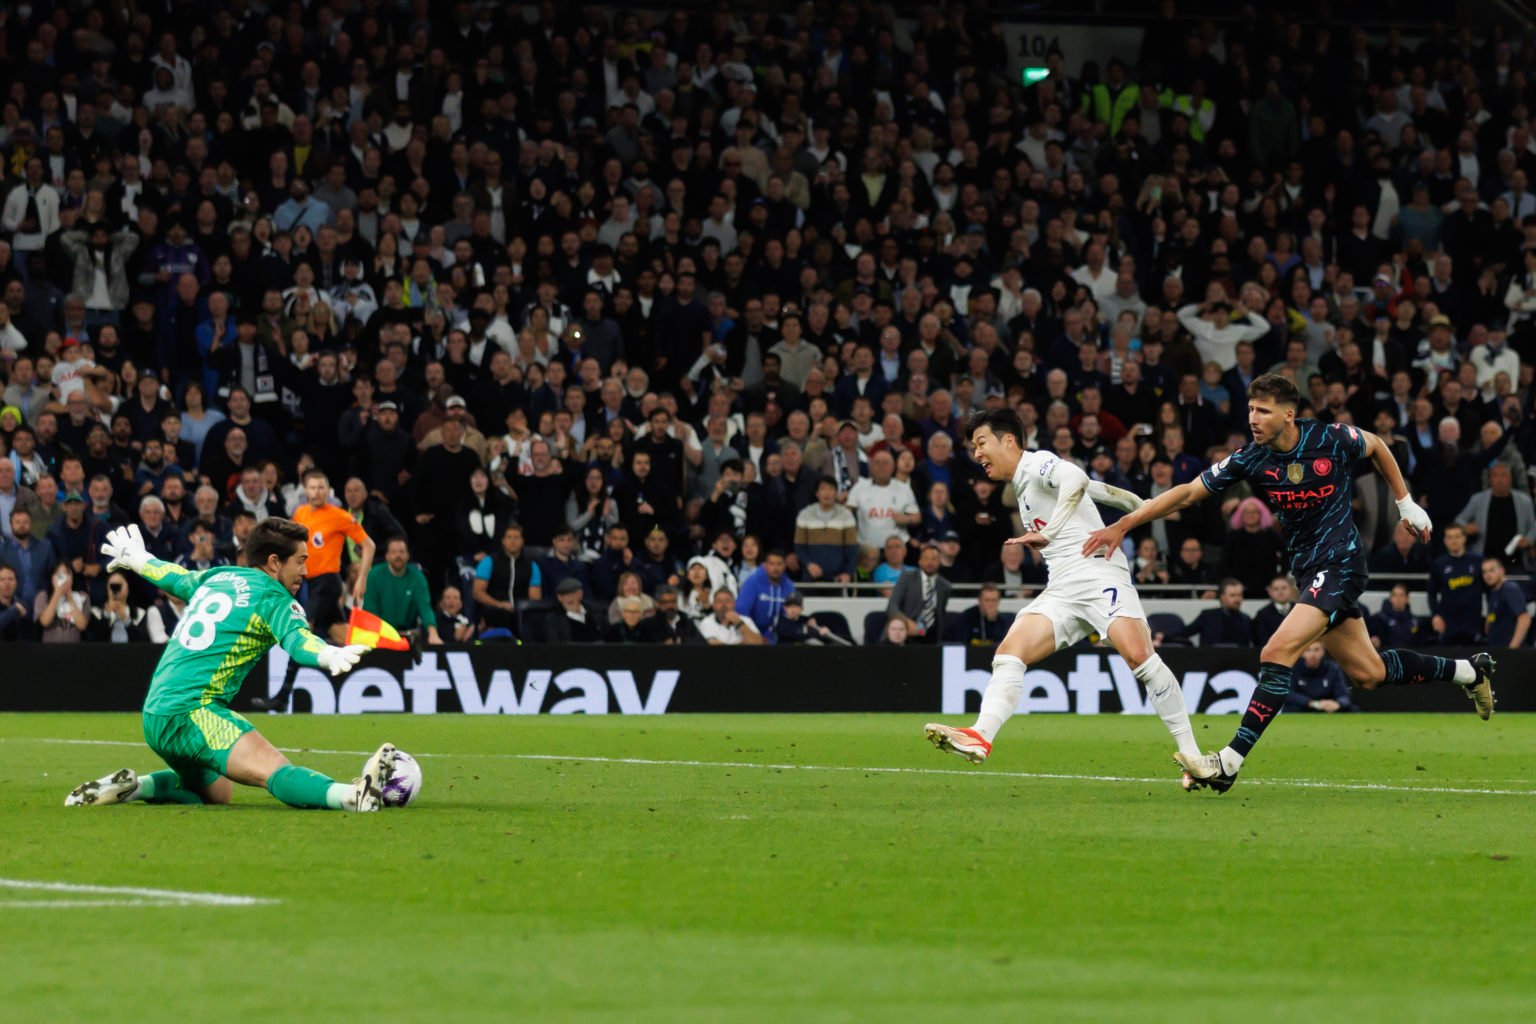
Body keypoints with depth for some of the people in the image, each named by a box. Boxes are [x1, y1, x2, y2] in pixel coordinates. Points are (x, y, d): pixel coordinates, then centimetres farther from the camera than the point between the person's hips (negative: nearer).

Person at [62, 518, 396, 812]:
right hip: (193, 712, -9)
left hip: (155, 717, 9)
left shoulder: (216, 578, 19)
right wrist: (330, 656, -45)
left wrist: (136, 559, 61)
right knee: (276, 771, -28)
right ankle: (353, 795, -55)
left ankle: (132, 786, 11)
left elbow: (174, 577, 40)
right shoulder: (272, 597, -4)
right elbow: (297, 639, -25)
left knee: (216, 792, 29)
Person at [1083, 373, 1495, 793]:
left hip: (1339, 563, -6)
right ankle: (1468, 670, 35)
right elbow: (1188, 493, -4)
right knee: (1368, 673, 12)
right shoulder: (1250, 459, -6)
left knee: (1277, 653, -21)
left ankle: (1230, 762, -20)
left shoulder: (1333, 440, -14)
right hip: (1307, 569, 6)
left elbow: (1377, 446, 8)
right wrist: (1122, 526, -11)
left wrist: (1406, 503, 14)